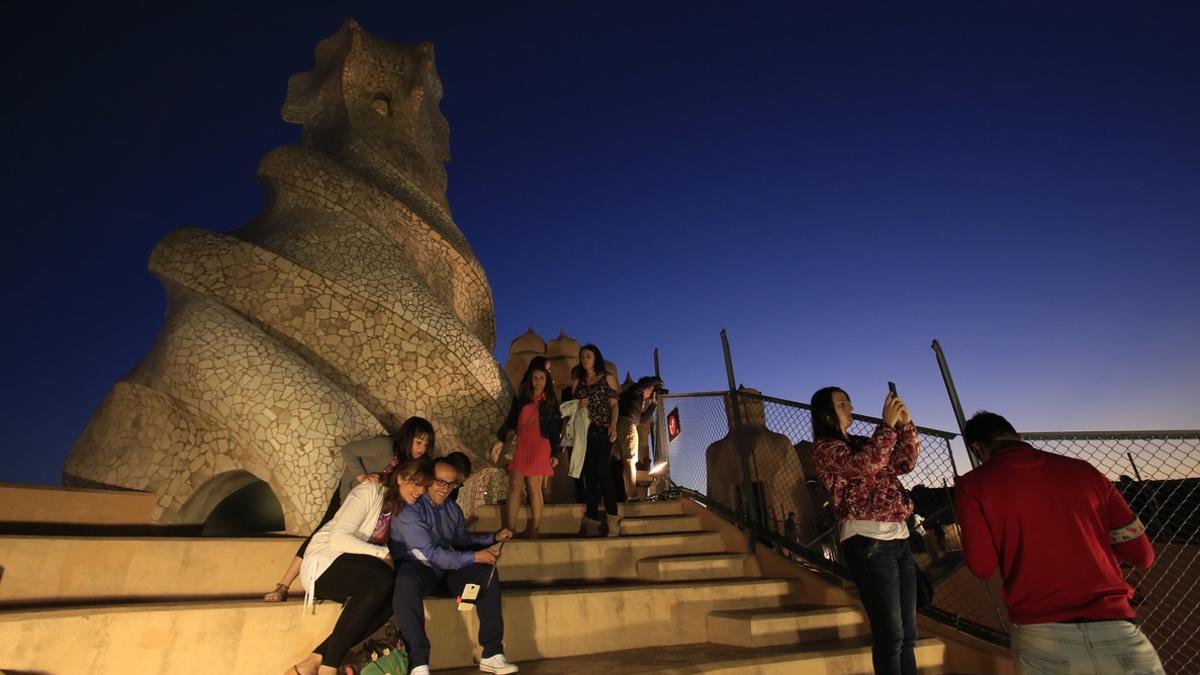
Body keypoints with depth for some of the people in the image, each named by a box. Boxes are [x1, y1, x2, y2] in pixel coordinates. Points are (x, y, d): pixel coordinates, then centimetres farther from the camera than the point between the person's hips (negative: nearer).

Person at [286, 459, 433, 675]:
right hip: (324, 562, -6)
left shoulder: (401, 509, 13)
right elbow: (338, 538, -20)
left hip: (353, 573, 6)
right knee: (383, 580, -33)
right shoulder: (370, 491, -10)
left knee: (391, 598, -25)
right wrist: (382, 554, -23)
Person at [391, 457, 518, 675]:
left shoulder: (453, 509, 8)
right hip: (415, 569, -7)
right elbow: (431, 553, -22)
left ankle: (492, 654, -10)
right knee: (407, 582, -39)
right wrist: (474, 557, -22)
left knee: (487, 572, -12)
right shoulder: (409, 510, -17)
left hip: (445, 571, 7)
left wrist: (494, 537, 6)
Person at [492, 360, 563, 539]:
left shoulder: (550, 402, 10)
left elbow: (556, 429, 7)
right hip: (519, 447, 3)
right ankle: (508, 531, -2)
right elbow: (510, 421, 14)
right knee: (514, 487, -2)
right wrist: (501, 440, 2)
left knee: (534, 489, -6)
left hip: (539, 448, -3)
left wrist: (555, 453, 1)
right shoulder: (521, 400, 16)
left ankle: (533, 531, -1)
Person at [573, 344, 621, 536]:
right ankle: (593, 519, 9)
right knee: (589, 475, 4)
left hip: (602, 430, -4)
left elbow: (614, 404, 0)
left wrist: (613, 426, -13)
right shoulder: (577, 382, 15)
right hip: (584, 431, 4)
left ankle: (612, 518, -7)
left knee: (603, 473, -12)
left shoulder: (607, 378, 4)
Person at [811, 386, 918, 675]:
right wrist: (887, 425, -11)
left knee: (908, 633, 12)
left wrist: (905, 424, 6)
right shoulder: (824, 447, -4)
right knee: (890, 634, -5)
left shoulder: (859, 443, 19)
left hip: (898, 537, 8)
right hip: (868, 540, -8)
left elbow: (905, 463, 18)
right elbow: (865, 466, -19)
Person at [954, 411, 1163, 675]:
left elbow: (982, 566, -6)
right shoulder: (1081, 470, 4)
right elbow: (1141, 554, 7)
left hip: (1041, 639, -1)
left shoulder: (973, 484, -4)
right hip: (1116, 633, 1)